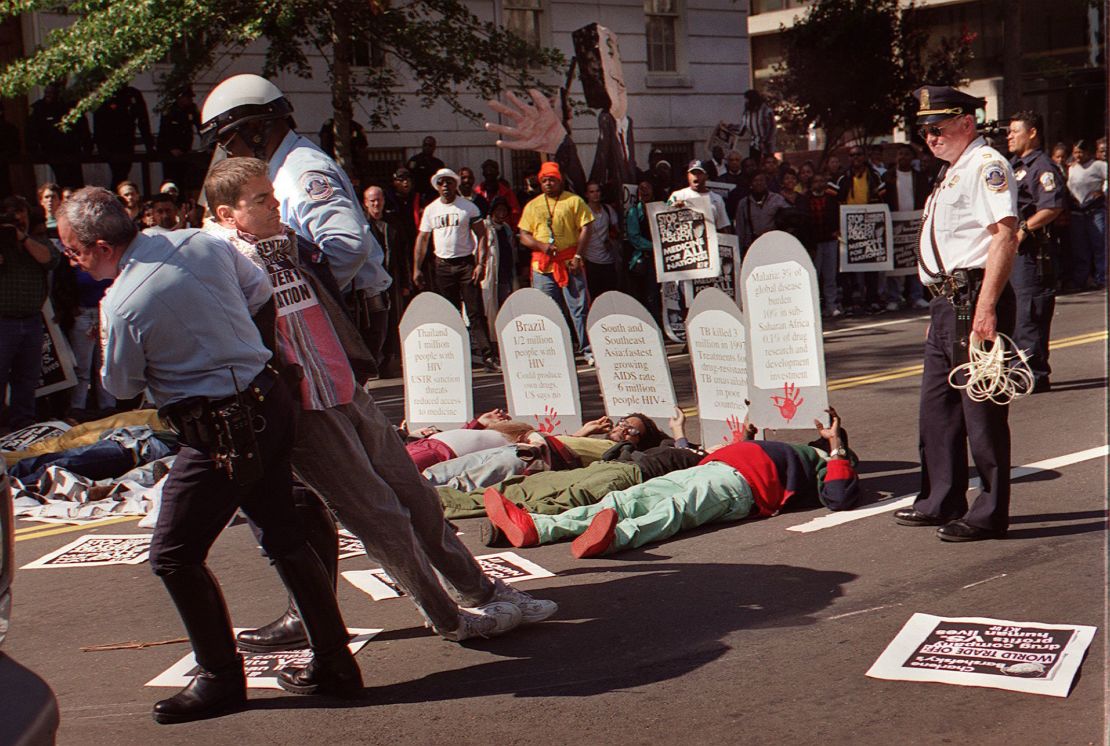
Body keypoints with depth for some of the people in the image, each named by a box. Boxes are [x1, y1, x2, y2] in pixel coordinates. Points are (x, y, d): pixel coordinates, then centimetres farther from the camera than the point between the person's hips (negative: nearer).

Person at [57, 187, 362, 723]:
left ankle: (222, 679, 15)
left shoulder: (124, 305, -18)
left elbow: (121, 387, -3)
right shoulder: (204, 243, 1)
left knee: (173, 555, 5)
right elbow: (260, 291, 16)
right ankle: (334, 664, 25)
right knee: (284, 538, 17)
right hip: (271, 402, 8)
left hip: (220, 435, -8)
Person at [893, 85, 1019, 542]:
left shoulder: (986, 165, -10)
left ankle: (989, 514, 3)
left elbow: (1005, 235, -20)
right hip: (946, 299, 10)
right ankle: (941, 502, 27)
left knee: (981, 408, -5)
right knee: (937, 404, 15)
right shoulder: (952, 172, 21)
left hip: (974, 298, -10)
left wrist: (985, 307, -26)